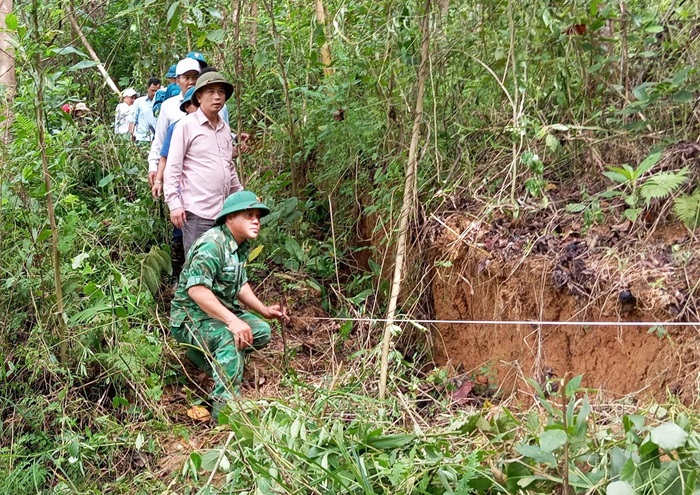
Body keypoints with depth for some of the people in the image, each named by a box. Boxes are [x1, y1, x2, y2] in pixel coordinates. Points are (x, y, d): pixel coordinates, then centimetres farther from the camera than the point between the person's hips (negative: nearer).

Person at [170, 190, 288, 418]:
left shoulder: (241, 246, 8)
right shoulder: (213, 244, -24)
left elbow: (240, 284, 20)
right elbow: (196, 289, -34)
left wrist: (263, 310, 5)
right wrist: (232, 320, -38)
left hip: (221, 311, 10)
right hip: (190, 316, -10)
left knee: (262, 331, 2)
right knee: (233, 336, -33)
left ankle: (203, 355, 15)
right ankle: (225, 405, -32)